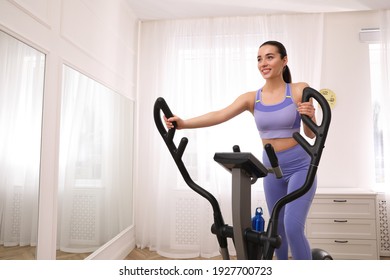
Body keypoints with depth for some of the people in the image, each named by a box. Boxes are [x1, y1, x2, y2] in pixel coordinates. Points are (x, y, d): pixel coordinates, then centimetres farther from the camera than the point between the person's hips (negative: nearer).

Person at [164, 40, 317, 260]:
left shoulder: (300, 90, -8)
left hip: (300, 166, -3)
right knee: (278, 228, 15)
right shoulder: (251, 98, -3)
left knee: (293, 227, -16)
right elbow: (220, 115, -18)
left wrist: (311, 117, -28)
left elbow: (311, 134, -5)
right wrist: (183, 123, -32)